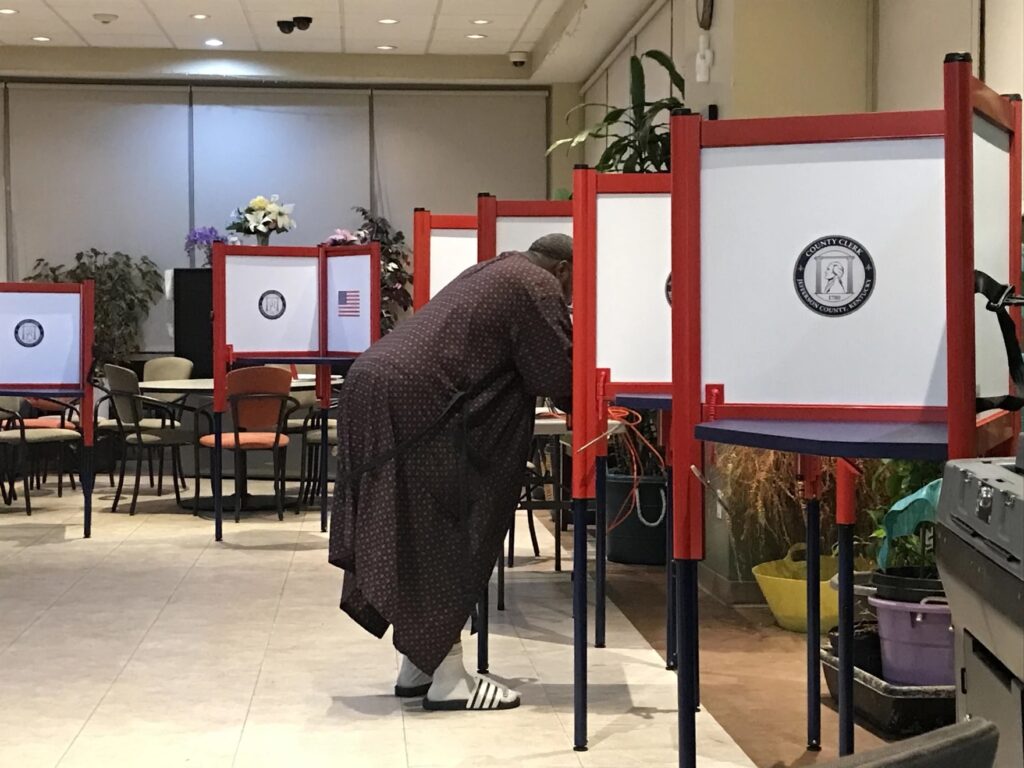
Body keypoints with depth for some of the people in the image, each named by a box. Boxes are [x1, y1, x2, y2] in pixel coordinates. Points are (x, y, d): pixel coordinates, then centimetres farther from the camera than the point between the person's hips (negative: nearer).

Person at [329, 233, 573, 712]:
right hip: (415, 402, -10)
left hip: (375, 384, 10)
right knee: (441, 539, -3)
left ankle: (416, 665, 21)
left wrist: (569, 391, 29)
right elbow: (557, 374, -5)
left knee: (415, 536, 14)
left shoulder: (493, 272, 27)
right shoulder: (537, 286, -1)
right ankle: (446, 678, 0)